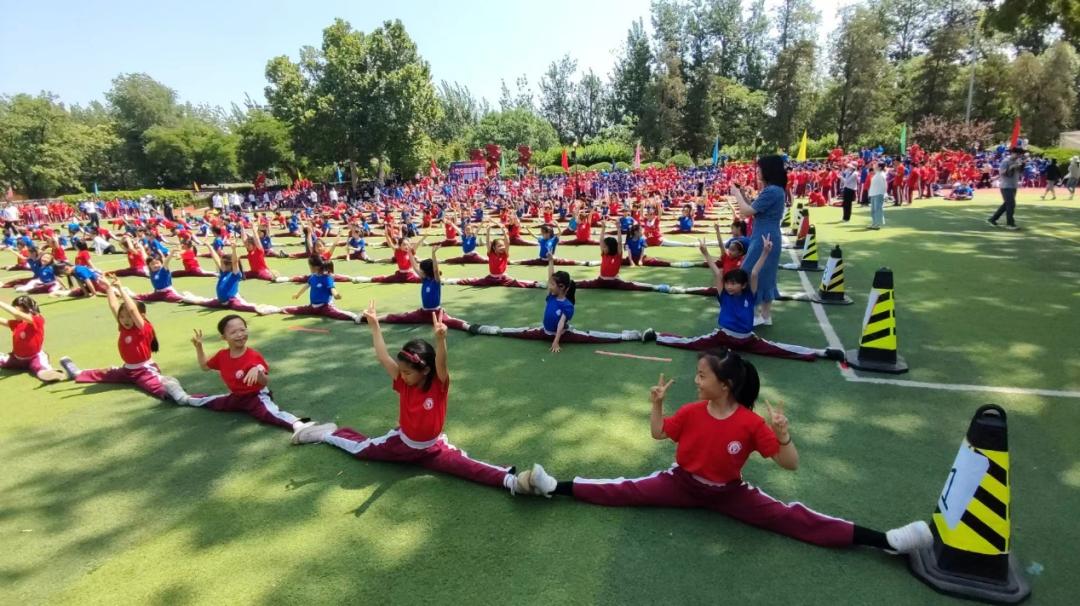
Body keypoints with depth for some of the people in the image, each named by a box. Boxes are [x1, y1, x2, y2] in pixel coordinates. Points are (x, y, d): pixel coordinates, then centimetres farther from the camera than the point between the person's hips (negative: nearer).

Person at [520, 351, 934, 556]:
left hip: (730, 493, -3)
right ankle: (555, 487, -4)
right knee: (625, 491, -6)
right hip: (683, 483, 3)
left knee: (790, 518, -15)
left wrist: (782, 435, -39)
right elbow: (658, 434, 4)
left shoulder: (751, 423, -21)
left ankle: (883, 541, -19)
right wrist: (656, 404, -11)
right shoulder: (691, 412, -11)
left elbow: (790, 465, -19)